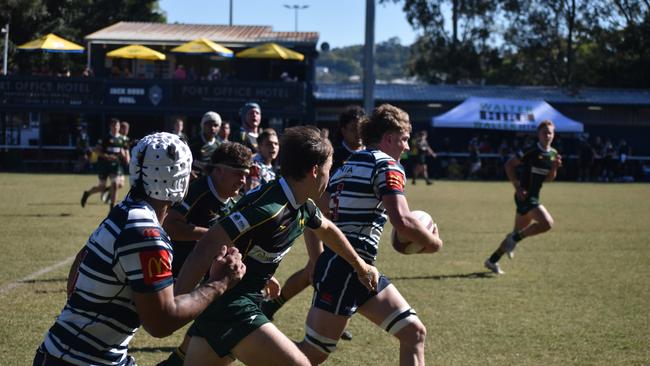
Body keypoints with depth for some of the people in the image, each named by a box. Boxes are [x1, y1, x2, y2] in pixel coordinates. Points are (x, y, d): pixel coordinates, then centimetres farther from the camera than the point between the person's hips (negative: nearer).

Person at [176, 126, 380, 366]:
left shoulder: (302, 206, 6)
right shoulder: (268, 209, -24)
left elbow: (327, 229, 30)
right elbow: (208, 246, -29)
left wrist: (360, 266, 42)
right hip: (229, 308, -9)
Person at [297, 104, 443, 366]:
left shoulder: (348, 165, 18)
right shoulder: (386, 165, -9)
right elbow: (402, 221, -21)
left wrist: (317, 260, 24)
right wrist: (433, 242, -5)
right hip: (345, 268, -10)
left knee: (414, 333, 6)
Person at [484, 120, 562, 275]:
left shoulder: (553, 154, 9)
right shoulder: (531, 151, -14)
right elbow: (509, 165, -10)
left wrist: (555, 167, -5)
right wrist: (517, 187, -17)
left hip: (534, 197, 8)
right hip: (525, 196, -8)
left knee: (518, 233, 14)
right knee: (547, 223, -22)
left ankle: (492, 260, 23)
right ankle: (515, 238, -6)